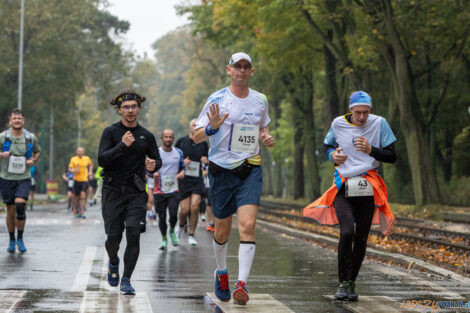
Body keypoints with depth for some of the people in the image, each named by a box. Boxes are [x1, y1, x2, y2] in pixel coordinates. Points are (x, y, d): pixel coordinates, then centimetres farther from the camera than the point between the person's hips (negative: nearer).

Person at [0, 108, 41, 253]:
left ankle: (20, 239, -3)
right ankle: (12, 240, 23)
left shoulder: (31, 137, 3)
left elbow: (38, 152, 19)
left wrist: (33, 160, -2)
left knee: (20, 205, -19)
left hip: (24, 178, 0)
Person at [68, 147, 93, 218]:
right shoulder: (73, 159, 0)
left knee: (83, 196, -12)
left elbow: (91, 164, 24)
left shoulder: (87, 158, 5)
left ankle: (82, 212, -13)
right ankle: (76, 210, 28)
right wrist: (74, 170, -19)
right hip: (76, 180, 0)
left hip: (84, 180, 0)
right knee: (76, 197, 7)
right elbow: (69, 169, 1)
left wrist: (90, 171, 11)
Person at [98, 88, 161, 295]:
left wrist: (153, 166, -6)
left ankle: (126, 280, 0)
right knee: (114, 237, -1)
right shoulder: (111, 132, 0)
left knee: (134, 235, -10)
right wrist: (122, 145, -21)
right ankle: (113, 262, 34)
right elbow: (101, 160, -10)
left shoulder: (146, 136, 8)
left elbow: (157, 159, 18)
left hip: (136, 192, 1)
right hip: (113, 191, -1)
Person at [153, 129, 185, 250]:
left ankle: (172, 231, 19)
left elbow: (182, 166, 19)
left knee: (173, 214, -12)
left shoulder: (178, 153, 6)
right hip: (159, 190, -1)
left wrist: (182, 172, -3)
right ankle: (164, 239, 21)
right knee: (162, 216, 2)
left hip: (174, 190, 1)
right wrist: (153, 174, -18)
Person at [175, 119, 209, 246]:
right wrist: (182, 162, -11)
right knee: (185, 209, -6)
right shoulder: (181, 141, 2)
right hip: (184, 179, -1)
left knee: (195, 206, -13)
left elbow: (207, 160, 21)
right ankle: (181, 225, 29)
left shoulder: (203, 143, 9)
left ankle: (191, 235, 1)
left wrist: (206, 161, -2)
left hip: (197, 180, 1)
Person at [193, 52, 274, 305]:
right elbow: (196, 137, -3)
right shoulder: (217, 99, -3)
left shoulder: (260, 100, 8)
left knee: (248, 225, -16)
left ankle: (242, 283, -18)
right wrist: (212, 127, -25)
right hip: (222, 169, -1)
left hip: (251, 169, 2)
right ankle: (221, 272, 35)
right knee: (222, 231, 8)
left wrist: (266, 138, 4)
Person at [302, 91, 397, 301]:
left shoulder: (379, 124, -2)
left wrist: (371, 150, -16)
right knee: (347, 232, -18)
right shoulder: (338, 124, 2)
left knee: (361, 238, 3)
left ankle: (352, 283, 19)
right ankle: (342, 283, -7)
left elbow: (392, 157, 0)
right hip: (343, 188, 0)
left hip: (368, 189, 1)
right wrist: (333, 155, -2)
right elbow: (328, 145, 21)